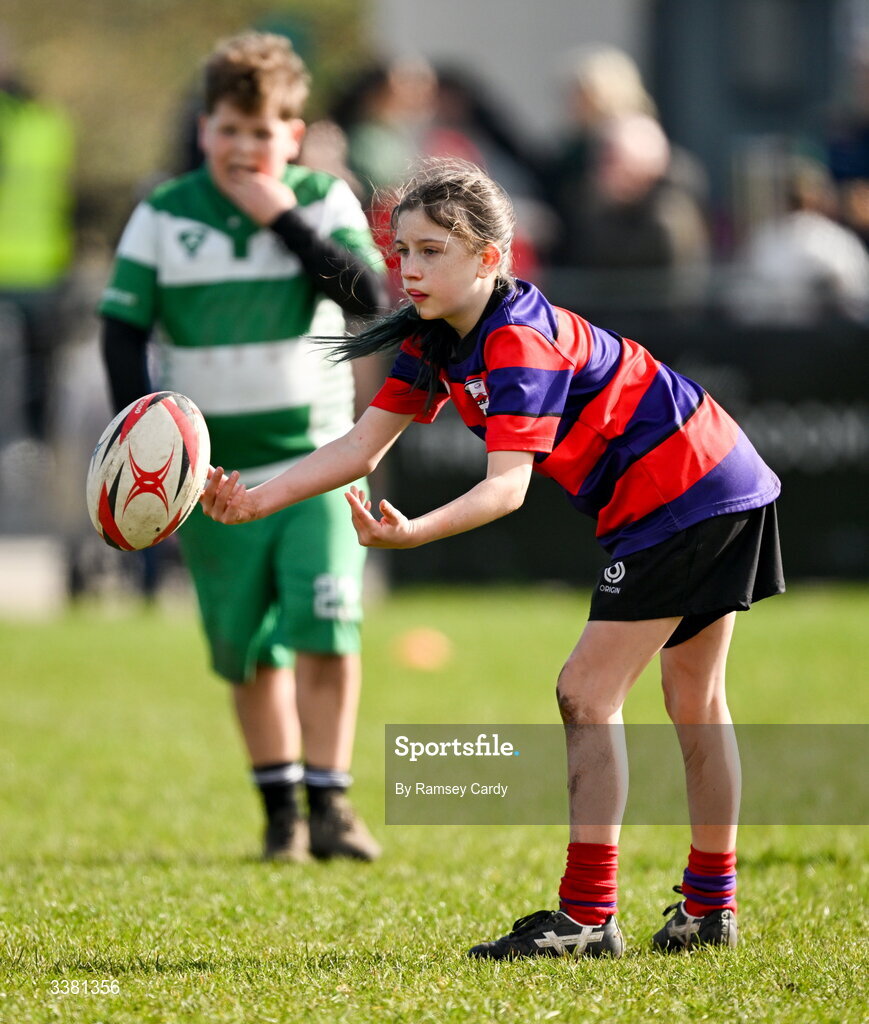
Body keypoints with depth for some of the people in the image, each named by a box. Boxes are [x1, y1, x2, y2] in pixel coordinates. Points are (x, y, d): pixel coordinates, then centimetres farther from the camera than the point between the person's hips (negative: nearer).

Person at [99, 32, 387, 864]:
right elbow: (122, 332, 1)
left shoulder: (324, 203, -1)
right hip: (215, 474, 1)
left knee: (328, 633, -12)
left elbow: (368, 297, -16)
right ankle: (280, 809, 19)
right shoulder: (164, 217, -1)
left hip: (317, 460, -1)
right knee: (249, 653, 5)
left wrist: (285, 219, -19)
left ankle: (329, 803, -3)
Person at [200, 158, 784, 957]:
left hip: (682, 494, -11)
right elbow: (361, 447, 1)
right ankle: (712, 906, 30)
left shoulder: (519, 339, -25)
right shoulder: (436, 342, 3)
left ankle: (588, 916, -14)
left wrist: (414, 533, -50)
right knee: (694, 700, 19)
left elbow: (508, 484, -35)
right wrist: (256, 500, -12)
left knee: (588, 692, -12)